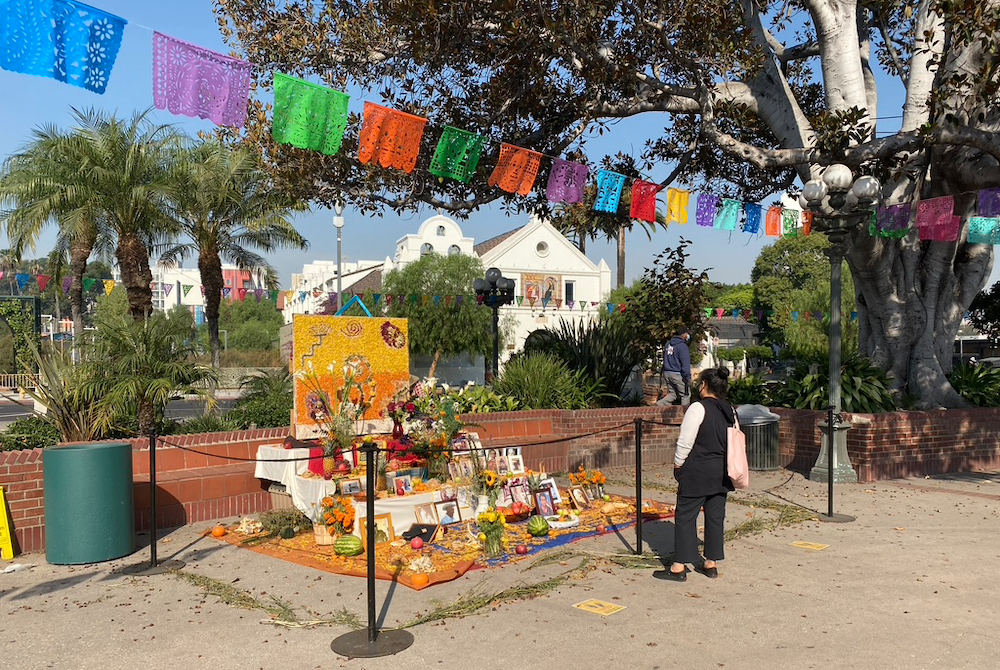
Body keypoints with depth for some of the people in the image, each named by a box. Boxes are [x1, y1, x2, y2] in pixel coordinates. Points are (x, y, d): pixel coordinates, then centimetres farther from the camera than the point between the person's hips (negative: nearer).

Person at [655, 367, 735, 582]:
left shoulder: (698, 408, -15)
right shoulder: (730, 411, 9)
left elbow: (685, 443, -16)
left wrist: (678, 466, -4)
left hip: (697, 473, -7)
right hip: (721, 474, 8)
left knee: (685, 516, -1)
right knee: (716, 516, 12)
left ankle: (679, 567, 2)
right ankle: (711, 564, 20)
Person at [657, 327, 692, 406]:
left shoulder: (668, 344, 12)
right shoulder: (683, 346, -14)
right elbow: (685, 364, -17)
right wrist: (688, 378, -14)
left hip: (667, 373, 7)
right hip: (677, 374, -7)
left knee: (672, 394, 15)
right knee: (685, 395, 7)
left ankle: (658, 404, -2)